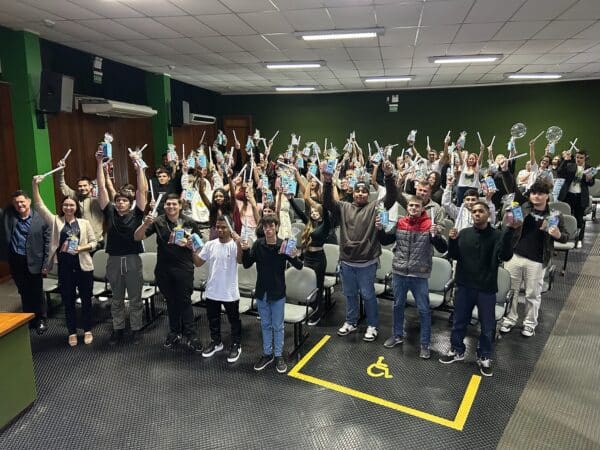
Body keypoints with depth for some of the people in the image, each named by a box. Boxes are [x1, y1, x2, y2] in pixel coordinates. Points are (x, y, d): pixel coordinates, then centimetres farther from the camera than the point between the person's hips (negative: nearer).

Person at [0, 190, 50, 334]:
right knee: (24, 293, 16)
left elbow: (47, 243, -8)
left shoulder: (41, 219, -9)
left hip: (33, 262, -3)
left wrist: (46, 264, -9)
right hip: (15, 261, 3)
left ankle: (41, 320, 26)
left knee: (37, 293, 9)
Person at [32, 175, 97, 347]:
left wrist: (82, 248, -17)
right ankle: (72, 332, 26)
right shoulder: (55, 221, 3)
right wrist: (35, 185, -17)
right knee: (68, 301, 11)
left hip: (83, 266, -1)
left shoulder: (84, 223, 2)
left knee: (86, 299, 9)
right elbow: (39, 206, -6)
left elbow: (94, 242, 2)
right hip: (64, 267, 1)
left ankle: (87, 331, 25)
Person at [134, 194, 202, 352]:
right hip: (163, 269, 2)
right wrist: (145, 224, -21)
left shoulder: (190, 223, -1)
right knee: (171, 301, 14)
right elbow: (137, 237, -4)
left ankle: (191, 336, 5)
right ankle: (174, 333, 27)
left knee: (184, 301, -3)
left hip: (184, 268, -2)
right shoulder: (158, 222, 0)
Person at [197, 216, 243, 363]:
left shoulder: (234, 245, -13)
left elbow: (240, 261, -30)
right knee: (213, 319, 20)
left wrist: (238, 243, -44)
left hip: (230, 292, -4)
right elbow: (199, 263, 4)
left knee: (234, 320, 10)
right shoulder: (210, 245, 1)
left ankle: (236, 345, 28)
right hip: (212, 291, 5)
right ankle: (216, 342, 39)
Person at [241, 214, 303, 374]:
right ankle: (267, 354, 30)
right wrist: (245, 250, -19)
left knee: (278, 326, 10)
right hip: (261, 292, 3)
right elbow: (247, 265, -1)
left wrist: (294, 257, -33)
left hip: (278, 292, -2)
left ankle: (279, 356, 24)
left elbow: (299, 267, -11)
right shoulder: (258, 244, -6)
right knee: (265, 325, 16)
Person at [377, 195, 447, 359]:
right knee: (398, 305, 18)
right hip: (399, 273, 3)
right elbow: (385, 241, 10)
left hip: (419, 275, -3)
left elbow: (443, 249, -12)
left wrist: (436, 235, -30)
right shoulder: (399, 223, 0)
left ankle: (425, 344, 21)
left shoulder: (429, 226, -9)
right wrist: (380, 229, -9)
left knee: (424, 310, 6)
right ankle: (397, 335, 37)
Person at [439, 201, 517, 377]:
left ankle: (484, 358, 28)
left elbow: (505, 256, -22)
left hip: (486, 288, -2)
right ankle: (457, 350, 35)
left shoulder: (497, 235, -7)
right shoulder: (464, 233, 2)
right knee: (459, 321, 15)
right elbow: (454, 256, 5)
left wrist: (509, 231, -31)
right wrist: (452, 240, -14)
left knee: (487, 326, 10)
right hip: (464, 286, 3)